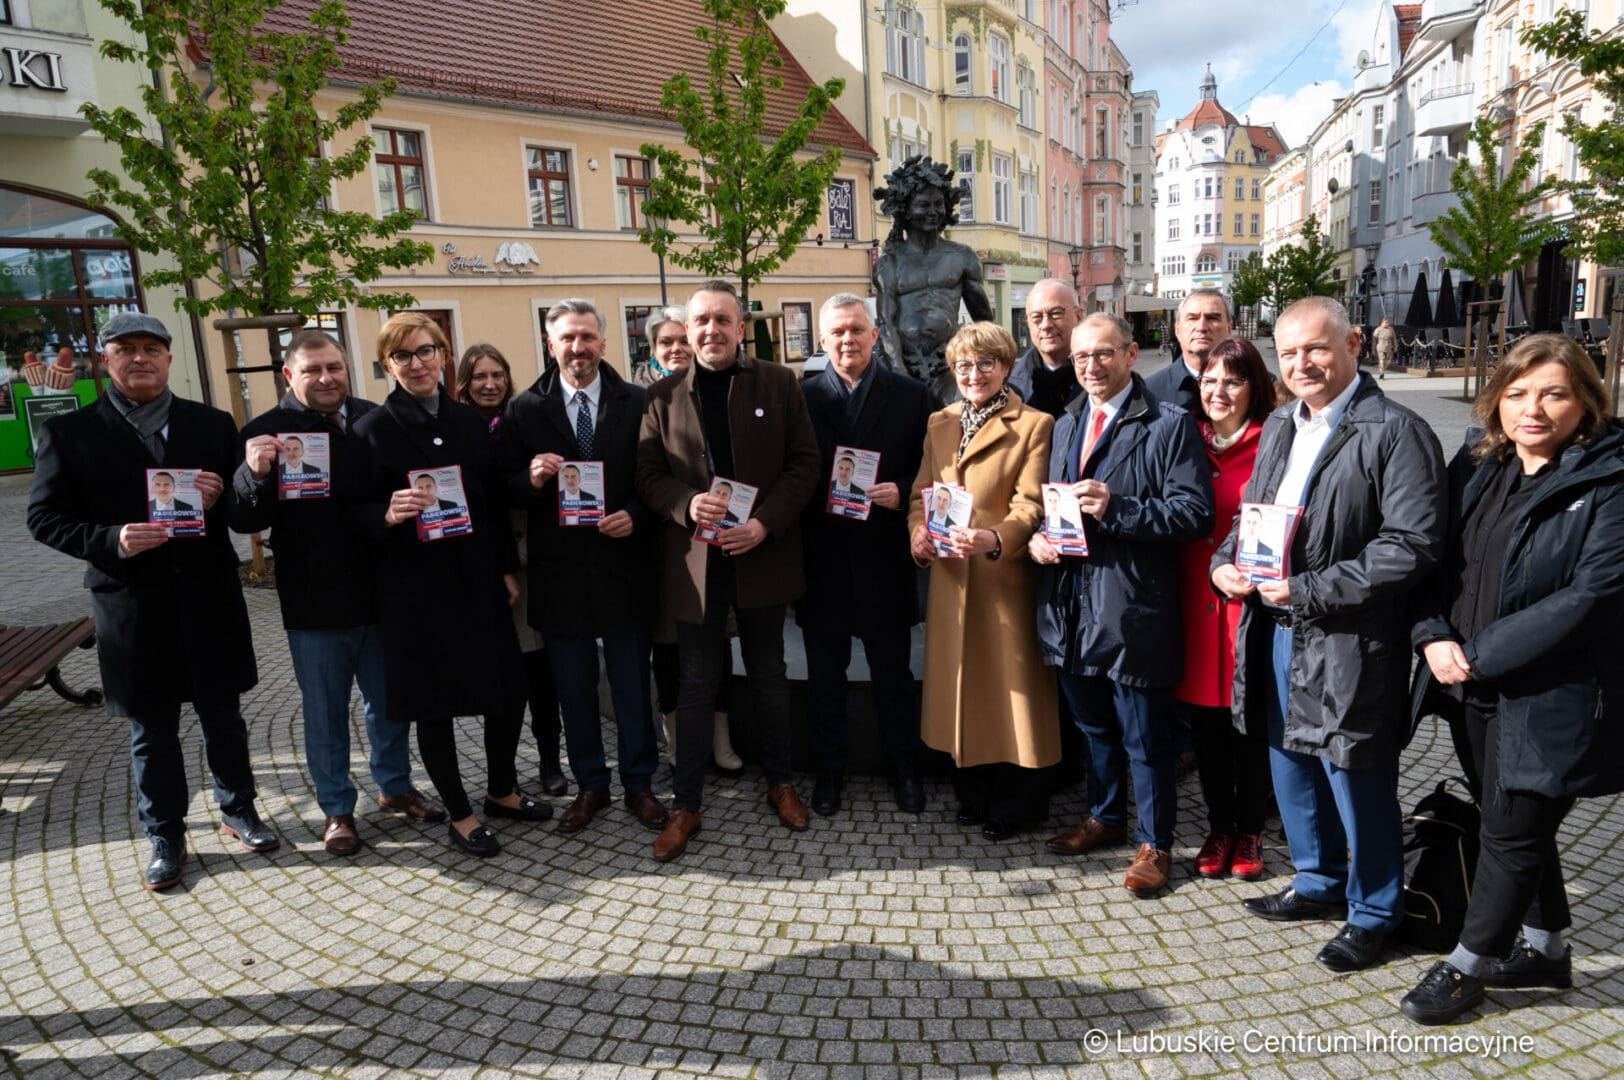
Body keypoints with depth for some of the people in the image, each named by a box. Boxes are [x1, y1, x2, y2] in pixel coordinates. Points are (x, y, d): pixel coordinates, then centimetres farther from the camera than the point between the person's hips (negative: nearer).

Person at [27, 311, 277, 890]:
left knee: (223, 717, 15)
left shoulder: (214, 425, 4)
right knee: (151, 731, 12)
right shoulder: (68, 433, 0)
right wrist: (112, 540, -18)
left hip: (209, 597, 1)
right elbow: (45, 519, -2)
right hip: (131, 607, -1)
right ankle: (165, 838, 29)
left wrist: (218, 500, -18)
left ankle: (238, 810, 35)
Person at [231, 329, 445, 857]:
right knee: (325, 713, 12)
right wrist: (255, 473, -29)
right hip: (315, 605, -2)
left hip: (380, 593, 3)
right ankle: (337, 809, 29)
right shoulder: (266, 432, -6)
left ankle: (395, 785, 38)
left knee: (389, 703, 18)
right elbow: (245, 521, -11)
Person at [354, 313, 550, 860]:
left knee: (509, 691, 9)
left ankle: (502, 791, 33)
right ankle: (459, 815, 24)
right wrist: (388, 514, -25)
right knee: (433, 703, 7)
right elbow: (359, 511, -3)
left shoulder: (470, 420, 8)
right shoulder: (373, 429, -3)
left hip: (479, 581, 4)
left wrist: (507, 567, 8)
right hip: (416, 588, -4)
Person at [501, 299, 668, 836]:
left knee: (633, 687, 11)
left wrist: (636, 515, -16)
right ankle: (590, 786, 30)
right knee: (574, 691, 13)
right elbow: (508, 491, 3)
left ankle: (638, 784, 28)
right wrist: (531, 478, -18)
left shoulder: (637, 403, 0)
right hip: (560, 571, 1)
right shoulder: (524, 410, 2)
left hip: (624, 565, -1)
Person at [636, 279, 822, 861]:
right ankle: (685, 805, 21)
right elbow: (647, 475, 2)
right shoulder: (663, 396, 3)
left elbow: (804, 463, -3)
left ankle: (780, 782, 34)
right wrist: (686, 504, -18)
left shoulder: (779, 384, 1)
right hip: (694, 560, 0)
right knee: (696, 684, 9)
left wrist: (765, 523, -15)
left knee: (769, 675, 15)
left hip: (763, 554, 0)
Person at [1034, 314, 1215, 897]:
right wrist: (1037, 537, 0)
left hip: (1132, 607, -6)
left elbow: (1194, 513, -15)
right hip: (1070, 604, 7)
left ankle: (1153, 843, 25)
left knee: (1145, 737, 7)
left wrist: (1116, 508, -25)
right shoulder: (1065, 426, 14)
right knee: (1093, 726, 22)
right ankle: (1105, 816, 41)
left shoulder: (1170, 425, -8)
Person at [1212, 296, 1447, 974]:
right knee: (1292, 767, 20)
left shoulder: (1395, 432, -13)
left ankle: (1373, 912, 28)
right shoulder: (1278, 427, 12)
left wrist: (1308, 589, -21)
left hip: (1347, 644, -7)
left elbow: (1412, 546, -20)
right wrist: (1225, 562, 0)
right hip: (1275, 634, 8)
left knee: (1359, 784, 7)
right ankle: (1319, 883, 41)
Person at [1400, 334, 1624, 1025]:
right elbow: (1432, 556, 7)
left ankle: (1466, 966, 25)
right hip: (1472, 686, 6)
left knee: (1511, 832, 6)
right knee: (1516, 822, 20)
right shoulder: (1476, 467, 5)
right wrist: (1435, 636, -9)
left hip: (1550, 696, -6)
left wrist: (1480, 652, -19)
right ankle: (1545, 948, 41)